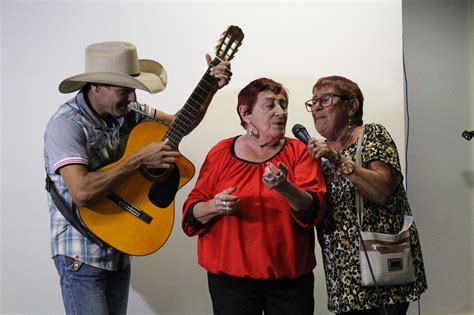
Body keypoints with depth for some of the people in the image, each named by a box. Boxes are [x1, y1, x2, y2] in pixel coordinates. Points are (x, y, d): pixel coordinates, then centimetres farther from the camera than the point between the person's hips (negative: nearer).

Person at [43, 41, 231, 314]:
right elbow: (81, 192, -35)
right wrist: (139, 159, -28)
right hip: (82, 254, -7)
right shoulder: (67, 124, -22)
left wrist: (211, 89, -3)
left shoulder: (126, 110, 0)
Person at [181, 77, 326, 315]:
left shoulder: (298, 152, 1)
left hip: (290, 277, 0)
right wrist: (214, 207, -18)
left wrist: (285, 188, -29)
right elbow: (192, 213, 3)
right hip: (231, 275, 0)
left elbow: (314, 210, -11)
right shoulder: (222, 153, 2)